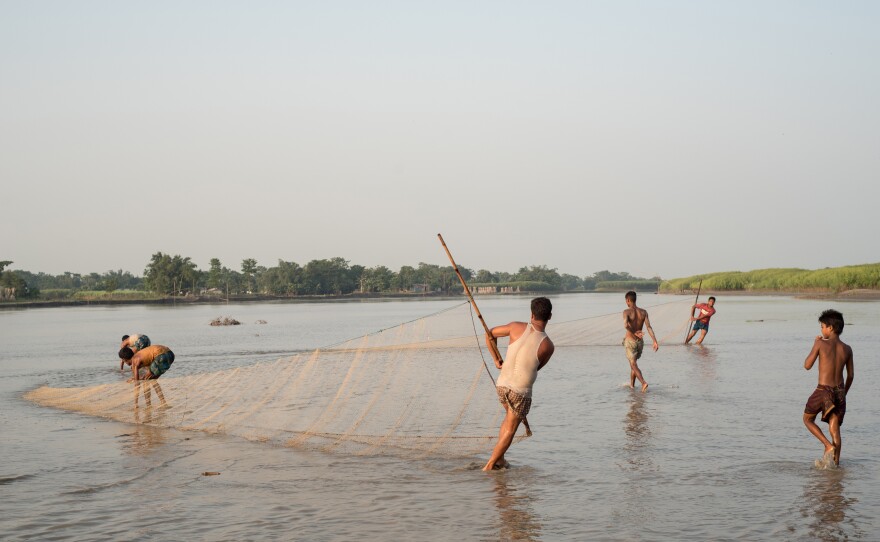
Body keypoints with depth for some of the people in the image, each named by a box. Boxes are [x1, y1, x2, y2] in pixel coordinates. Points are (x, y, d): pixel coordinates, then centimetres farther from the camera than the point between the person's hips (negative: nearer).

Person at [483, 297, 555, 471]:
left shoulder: (517, 327, -8)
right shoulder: (548, 346, -14)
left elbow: (490, 334, 6)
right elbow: (537, 368, 3)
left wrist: (496, 360, 15)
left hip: (502, 384, 4)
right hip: (521, 391, -4)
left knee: (510, 416, 29)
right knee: (510, 429, 13)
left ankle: (499, 458, 28)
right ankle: (490, 465, 13)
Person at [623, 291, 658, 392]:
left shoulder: (627, 312, -13)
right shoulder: (643, 312, 0)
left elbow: (625, 325, -30)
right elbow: (649, 327, -8)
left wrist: (634, 333, -16)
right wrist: (655, 341, -13)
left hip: (630, 341, -5)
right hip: (640, 341, 5)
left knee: (634, 365, -4)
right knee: (633, 363, 23)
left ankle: (644, 382, -25)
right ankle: (632, 384, 31)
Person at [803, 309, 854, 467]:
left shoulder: (821, 343, -13)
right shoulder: (847, 349, 1)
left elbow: (807, 366, -5)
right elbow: (850, 375, 7)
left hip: (823, 390, -4)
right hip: (839, 391, 4)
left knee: (808, 419, 17)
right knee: (835, 429, 11)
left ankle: (828, 446, 0)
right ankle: (836, 462, 10)